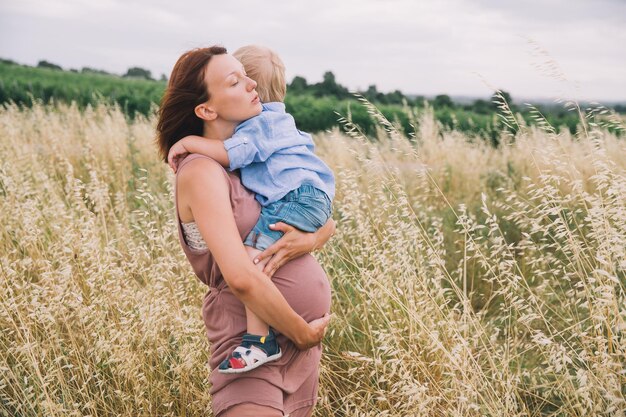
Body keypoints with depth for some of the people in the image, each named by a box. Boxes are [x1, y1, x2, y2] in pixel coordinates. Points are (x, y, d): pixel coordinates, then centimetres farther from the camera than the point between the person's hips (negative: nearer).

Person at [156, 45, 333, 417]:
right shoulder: (202, 170, -15)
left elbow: (328, 220, 13)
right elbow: (241, 277, -24)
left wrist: (312, 240, -10)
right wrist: (303, 333, -13)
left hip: (304, 338, 8)